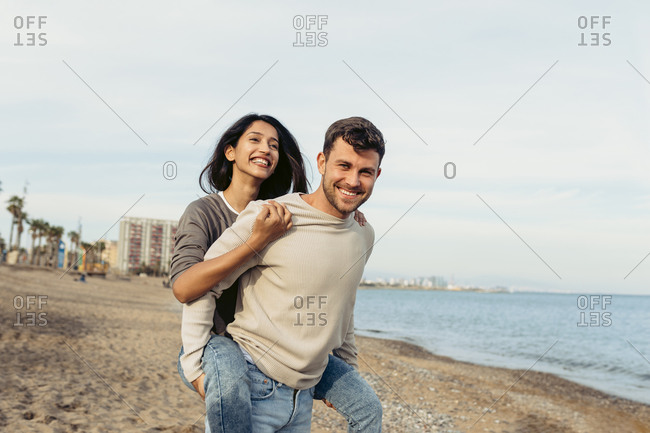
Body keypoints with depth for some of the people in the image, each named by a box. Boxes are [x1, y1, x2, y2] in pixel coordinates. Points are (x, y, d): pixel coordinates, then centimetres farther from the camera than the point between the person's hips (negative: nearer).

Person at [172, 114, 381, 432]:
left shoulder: (279, 213, 6)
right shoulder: (203, 212, -11)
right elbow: (182, 287, -28)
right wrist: (257, 240, -36)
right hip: (217, 343, -5)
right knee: (229, 384, -43)